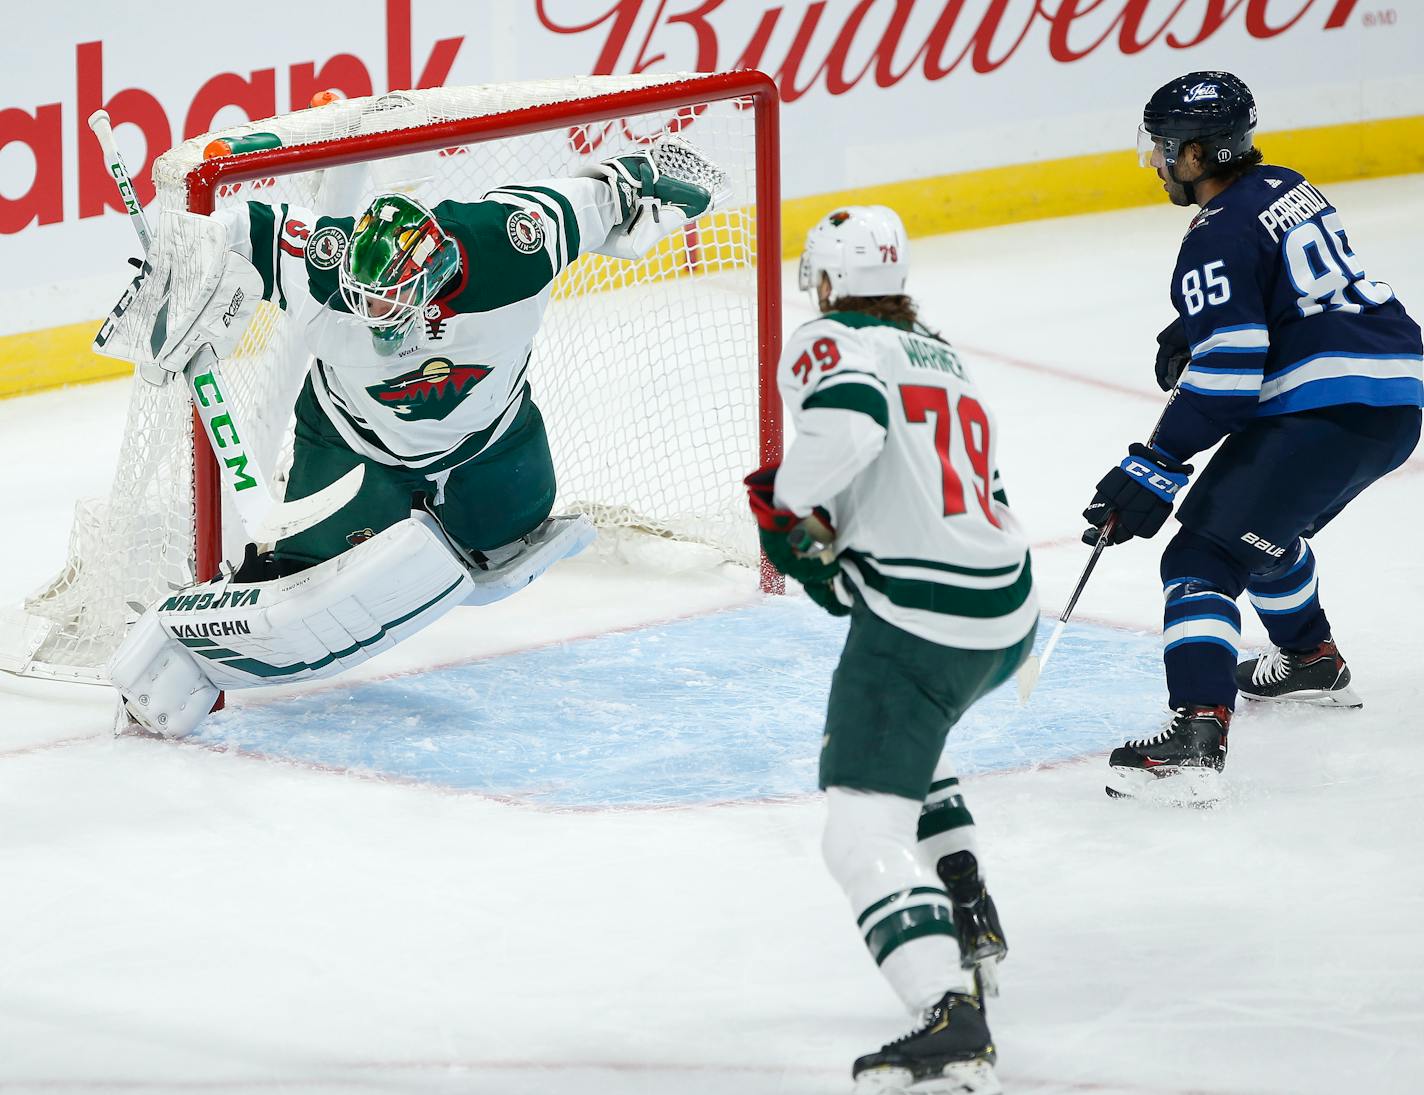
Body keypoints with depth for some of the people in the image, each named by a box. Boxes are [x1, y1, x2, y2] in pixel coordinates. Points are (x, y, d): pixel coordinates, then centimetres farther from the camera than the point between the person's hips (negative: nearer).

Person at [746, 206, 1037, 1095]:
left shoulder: (835, 342, -1)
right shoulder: (950, 363, 25)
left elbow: (847, 420, -24)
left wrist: (789, 506, -9)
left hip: (921, 620, -9)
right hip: (1009, 614, 9)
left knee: (864, 835, -11)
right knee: (901, 723, 38)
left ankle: (951, 1018, -30)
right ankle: (969, 913, 34)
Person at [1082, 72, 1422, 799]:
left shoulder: (1219, 237, -10)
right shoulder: (1286, 190, 18)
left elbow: (1227, 376, -17)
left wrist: (1156, 468, -15)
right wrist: (1191, 335, 26)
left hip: (1328, 407, -10)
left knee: (1206, 554, -11)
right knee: (1262, 524, 32)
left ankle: (1195, 733, -27)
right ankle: (1313, 664, 46)